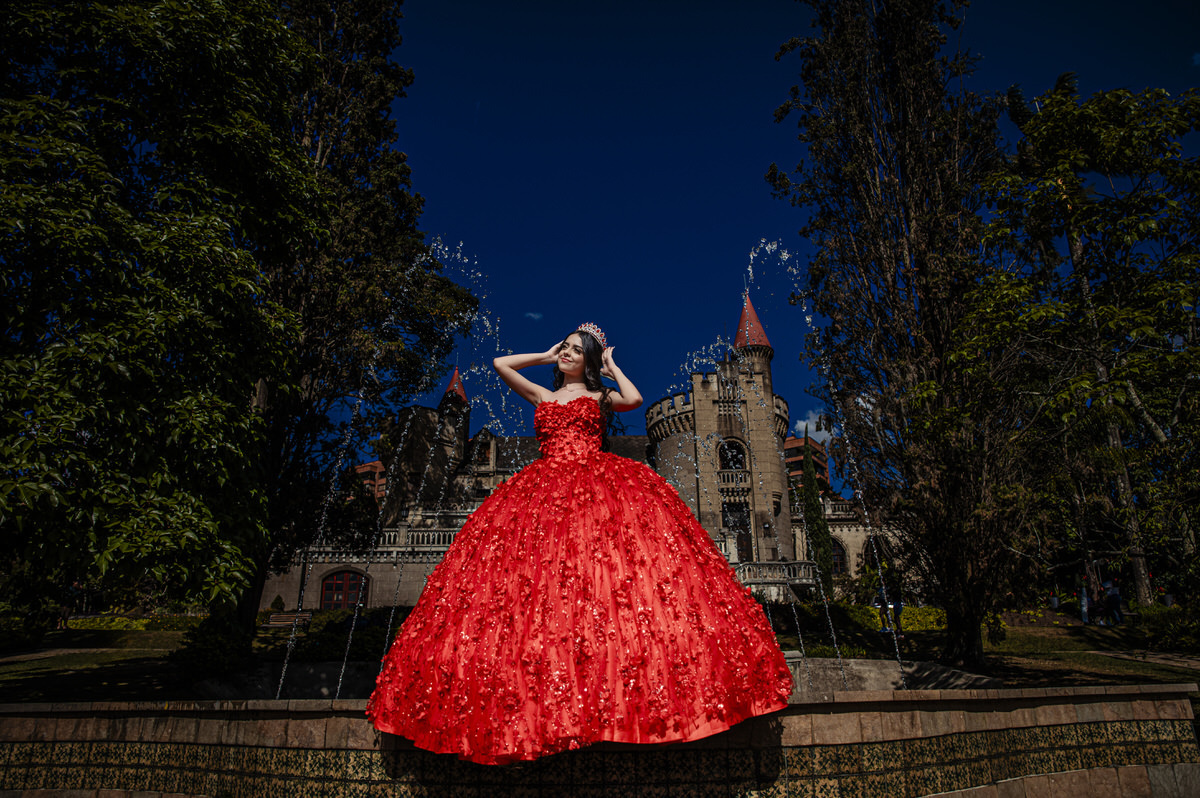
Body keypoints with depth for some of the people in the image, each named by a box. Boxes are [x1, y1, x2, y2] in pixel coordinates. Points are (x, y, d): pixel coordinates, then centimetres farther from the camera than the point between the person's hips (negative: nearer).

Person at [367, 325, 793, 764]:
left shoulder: (601, 396, 18)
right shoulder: (542, 396, 25)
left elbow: (634, 399, -3)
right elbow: (500, 363, 23)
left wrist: (611, 365, 12)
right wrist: (546, 355, 29)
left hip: (598, 484, -2)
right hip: (545, 489, 3)